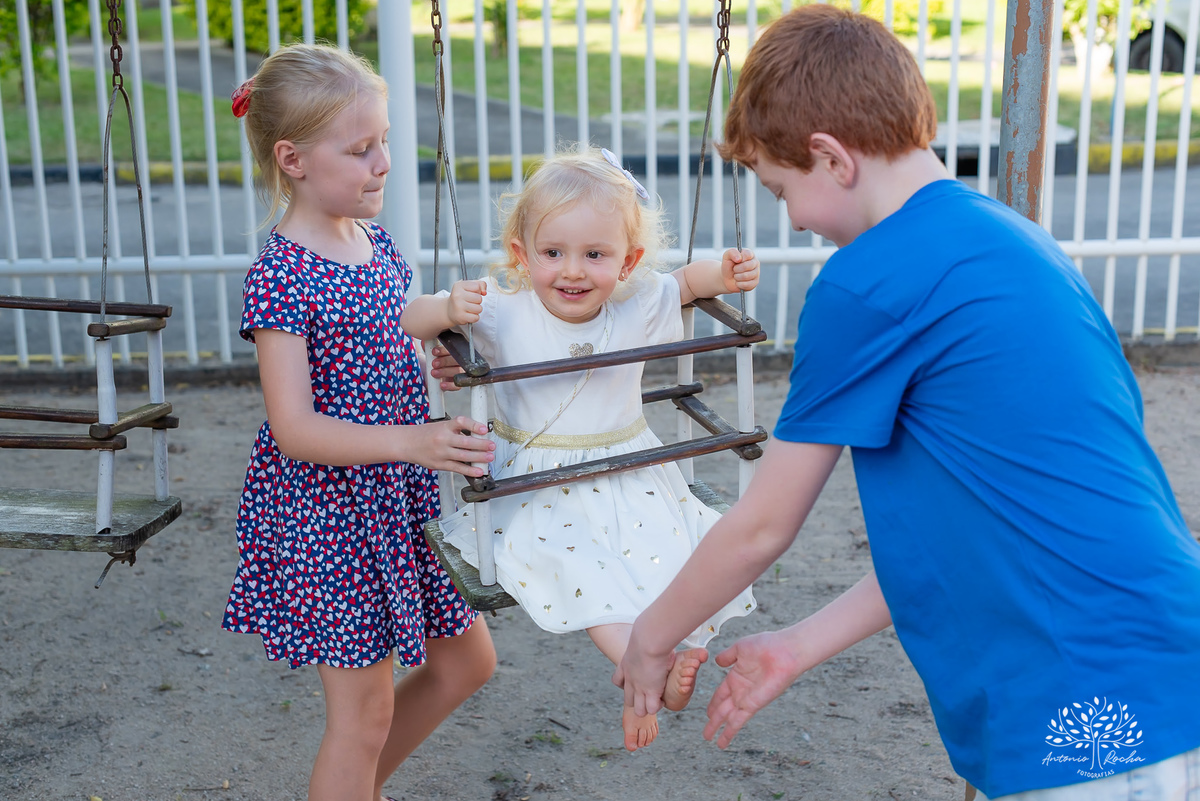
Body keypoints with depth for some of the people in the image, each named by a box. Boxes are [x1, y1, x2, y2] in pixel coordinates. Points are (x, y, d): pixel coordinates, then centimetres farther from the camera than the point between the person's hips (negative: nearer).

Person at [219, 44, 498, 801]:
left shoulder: (375, 240, 4)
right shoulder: (280, 276, -20)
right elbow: (295, 429, -23)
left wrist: (444, 362, -1)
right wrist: (411, 441, -34)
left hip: (400, 497, 8)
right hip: (326, 510, -8)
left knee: (468, 660, 18)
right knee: (364, 709, 3)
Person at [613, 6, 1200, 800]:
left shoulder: (869, 282, -14)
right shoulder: (1012, 239, 11)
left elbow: (762, 527, -4)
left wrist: (650, 639, 14)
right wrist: (800, 646, 19)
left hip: (1101, 733, -8)